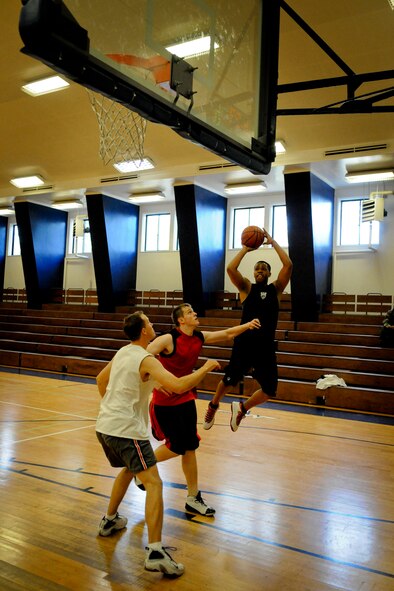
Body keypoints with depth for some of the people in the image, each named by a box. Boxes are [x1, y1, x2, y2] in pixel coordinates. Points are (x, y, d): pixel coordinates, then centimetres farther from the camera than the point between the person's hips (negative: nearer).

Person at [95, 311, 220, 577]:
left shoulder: (122, 353, 11)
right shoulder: (146, 359, -15)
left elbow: (101, 379, 26)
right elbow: (178, 386, -28)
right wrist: (206, 367, -16)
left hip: (104, 426, 9)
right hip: (126, 430, -9)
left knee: (128, 469, 31)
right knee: (154, 483, -9)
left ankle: (110, 521, 42)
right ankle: (155, 552, -16)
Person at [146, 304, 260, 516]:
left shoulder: (200, 337, 1)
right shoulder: (169, 339, -20)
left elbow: (227, 334, 10)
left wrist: (247, 325, -1)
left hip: (186, 399, 7)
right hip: (165, 402, -6)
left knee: (190, 447, 8)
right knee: (177, 446, -3)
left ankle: (193, 498, 19)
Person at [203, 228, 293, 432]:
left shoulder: (276, 289, 9)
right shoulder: (246, 287, 5)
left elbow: (288, 265, -4)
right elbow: (230, 268, -12)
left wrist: (272, 242, 0)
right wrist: (246, 248, -5)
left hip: (266, 346, 2)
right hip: (244, 343, -2)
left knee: (269, 390, 4)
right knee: (229, 380, 8)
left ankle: (241, 408, 30)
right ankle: (213, 405, 39)